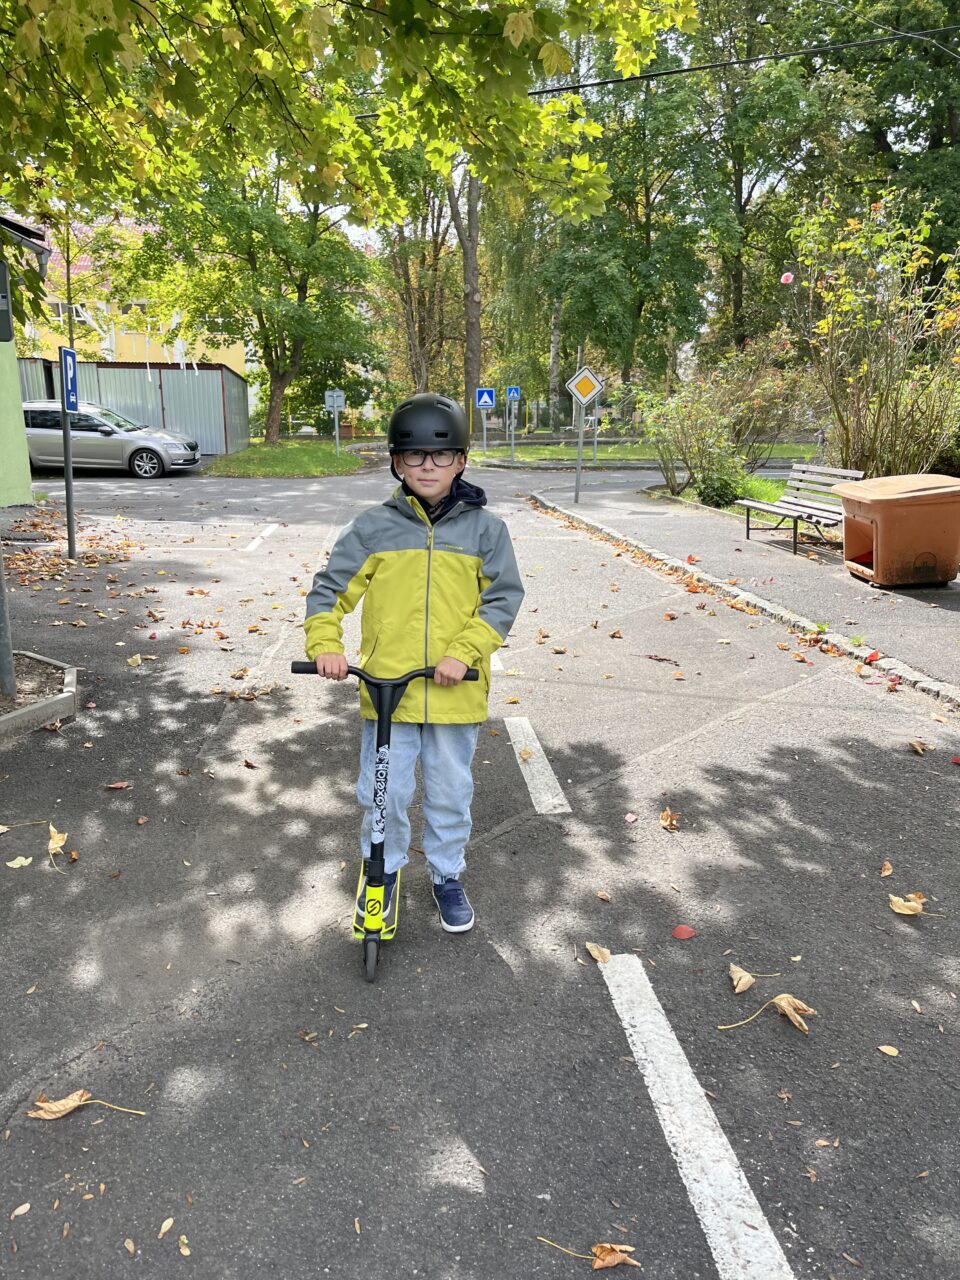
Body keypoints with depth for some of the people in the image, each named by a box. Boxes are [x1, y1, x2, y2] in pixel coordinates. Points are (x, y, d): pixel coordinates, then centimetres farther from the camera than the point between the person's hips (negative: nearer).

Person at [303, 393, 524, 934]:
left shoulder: (485, 527, -1)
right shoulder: (373, 527, 0)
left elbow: (503, 598, -4)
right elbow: (330, 589, 3)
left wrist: (465, 652, -17)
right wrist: (325, 644, -13)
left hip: (455, 692, 0)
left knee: (451, 792, 14)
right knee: (383, 793, 9)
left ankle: (448, 875, 37)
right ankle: (383, 871, 35)